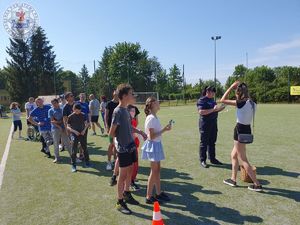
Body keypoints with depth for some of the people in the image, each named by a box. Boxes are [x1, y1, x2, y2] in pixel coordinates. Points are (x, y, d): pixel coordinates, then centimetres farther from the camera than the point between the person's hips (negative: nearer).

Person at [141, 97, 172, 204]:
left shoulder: (154, 117, 8)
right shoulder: (151, 118, -20)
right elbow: (152, 136, -23)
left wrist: (164, 129, 6)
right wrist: (164, 130, -21)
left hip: (157, 144, 9)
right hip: (153, 145, -9)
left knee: (157, 170, 17)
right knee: (154, 171, 1)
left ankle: (159, 193, 30)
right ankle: (149, 197, 14)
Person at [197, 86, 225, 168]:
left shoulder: (212, 100, 14)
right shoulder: (201, 100, -11)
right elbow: (201, 112, -23)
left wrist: (221, 108, 6)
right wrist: (213, 109, -26)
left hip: (213, 124, 8)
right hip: (205, 124, -8)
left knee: (212, 142, 15)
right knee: (204, 143, 1)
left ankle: (212, 159, 26)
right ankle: (202, 161, 10)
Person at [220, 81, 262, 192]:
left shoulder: (242, 103, -19)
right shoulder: (252, 103, 5)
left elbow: (223, 100, -14)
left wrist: (231, 87, -7)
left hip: (240, 131, -9)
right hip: (247, 130, 9)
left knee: (243, 159, 2)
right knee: (234, 155, 20)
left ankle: (257, 184, 9)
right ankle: (233, 179, 29)